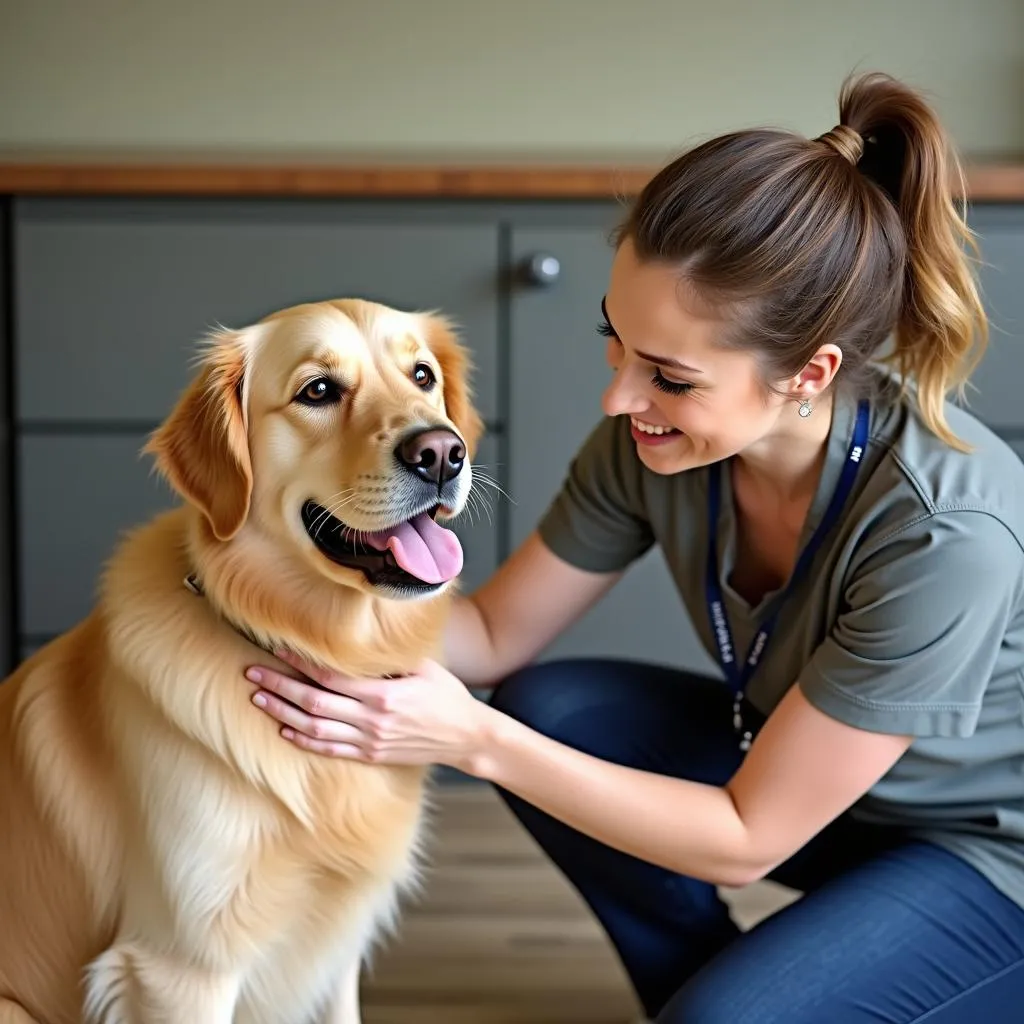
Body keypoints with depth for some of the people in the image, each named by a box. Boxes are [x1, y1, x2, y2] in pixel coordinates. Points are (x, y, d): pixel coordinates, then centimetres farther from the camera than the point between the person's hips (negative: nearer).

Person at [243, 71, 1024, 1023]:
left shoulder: (947, 535, -36)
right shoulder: (652, 436, -20)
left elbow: (746, 839, -27)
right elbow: (498, 632, -6)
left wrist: (475, 742, -31)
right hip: (791, 753, 6)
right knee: (547, 713, -14)